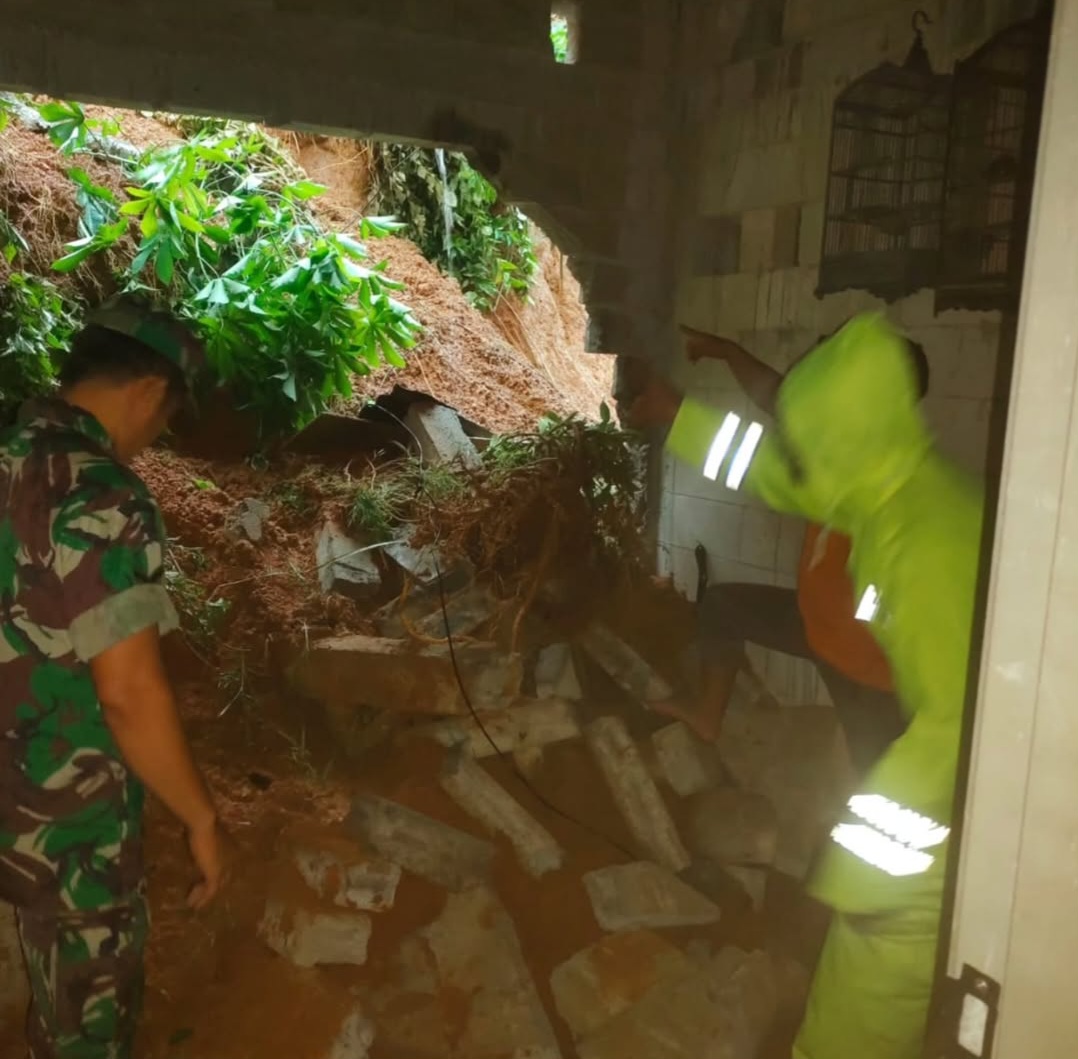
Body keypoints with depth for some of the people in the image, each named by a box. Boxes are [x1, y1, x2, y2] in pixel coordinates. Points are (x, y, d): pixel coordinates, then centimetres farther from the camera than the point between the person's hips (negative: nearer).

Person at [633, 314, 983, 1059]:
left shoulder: (926, 542, -31)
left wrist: (860, 860, -25)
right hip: (960, 780, 9)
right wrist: (680, 416, 19)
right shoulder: (899, 486, -1)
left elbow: (957, 716, -31)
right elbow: (780, 478, 14)